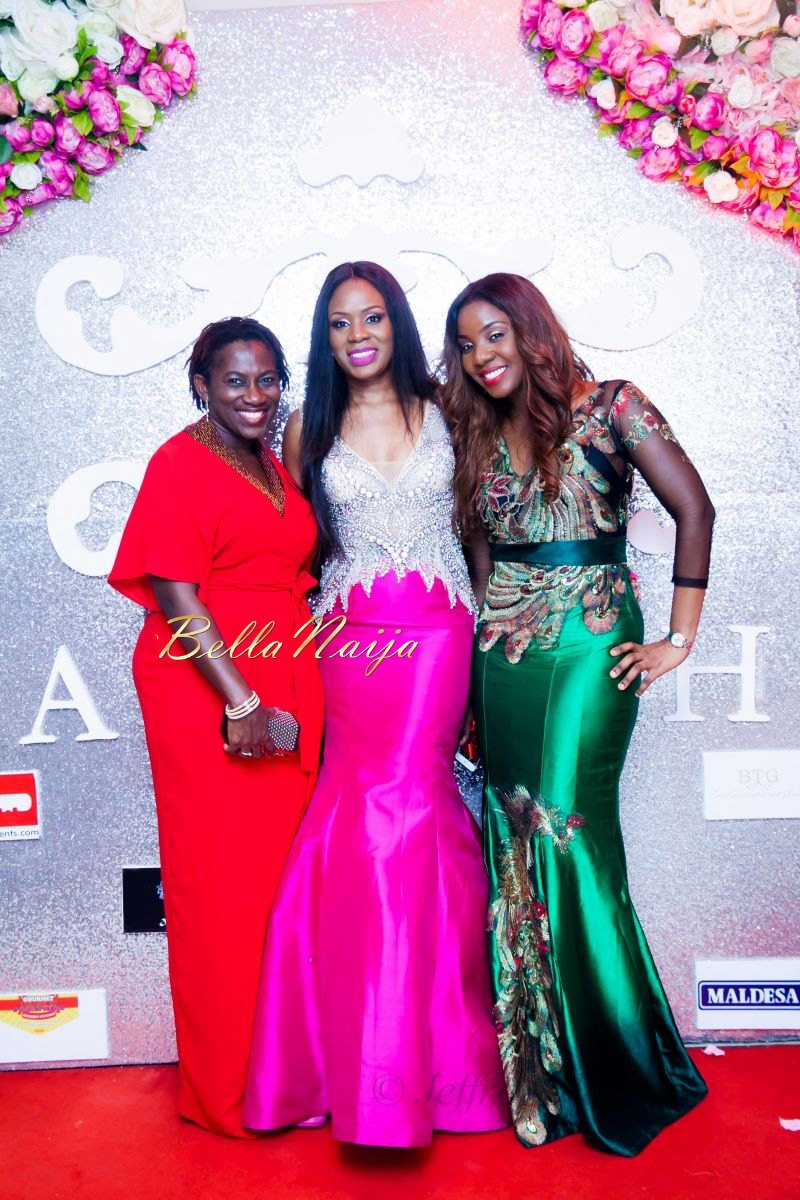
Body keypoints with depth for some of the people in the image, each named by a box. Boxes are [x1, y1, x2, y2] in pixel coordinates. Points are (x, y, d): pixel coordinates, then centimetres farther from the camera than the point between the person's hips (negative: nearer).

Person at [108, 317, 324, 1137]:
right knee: (224, 882, 2)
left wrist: (301, 694, 12)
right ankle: (228, 1088, 20)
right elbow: (177, 597, -13)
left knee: (283, 870, 10)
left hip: (285, 691, 7)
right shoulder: (181, 463, -5)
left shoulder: (276, 470, 17)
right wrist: (240, 702, -18)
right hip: (206, 692, -7)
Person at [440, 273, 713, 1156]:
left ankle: (612, 1067, 16)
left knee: (567, 830, -9)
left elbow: (694, 509, -8)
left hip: (591, 644, -5)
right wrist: (491, 631, 7)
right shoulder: (480, 436, 13)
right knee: (516, 838, 6)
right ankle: (543, 1071, 23)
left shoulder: (609, 408, -3)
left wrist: (681, 638, -10)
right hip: (504, 651, 5)